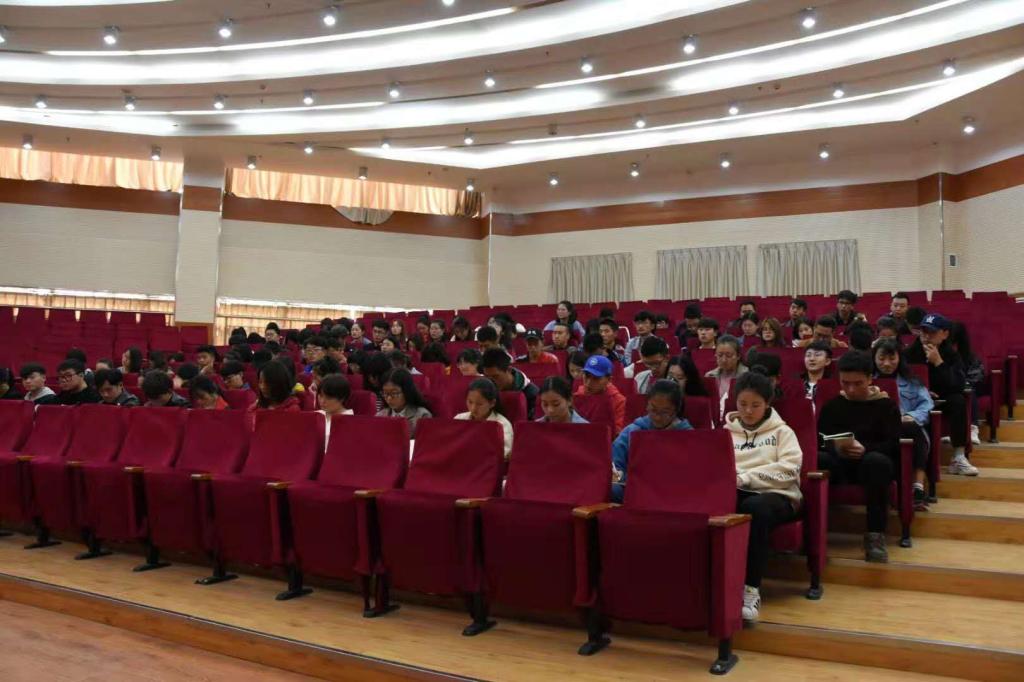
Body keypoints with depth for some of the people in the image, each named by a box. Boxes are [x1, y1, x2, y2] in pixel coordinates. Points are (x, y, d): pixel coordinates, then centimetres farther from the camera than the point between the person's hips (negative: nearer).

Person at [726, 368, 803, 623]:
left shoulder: (781, 431, 13)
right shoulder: (727, 432, 22)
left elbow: (789, 469, -5)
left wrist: (746, 477, -14)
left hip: (775, 494, -2)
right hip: (735, 494, 2)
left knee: (755, 507, -40)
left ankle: (751, 589, -34)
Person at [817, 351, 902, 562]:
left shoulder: (885, 405, 7)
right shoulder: (832, 405, 15)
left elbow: (894, 444, -5)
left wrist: (865, 449, -24)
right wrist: (836, 447, -18)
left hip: (873, 461, -2)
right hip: (840, 463, 2)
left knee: (876, 460, -39)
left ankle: (875, 535, -34)